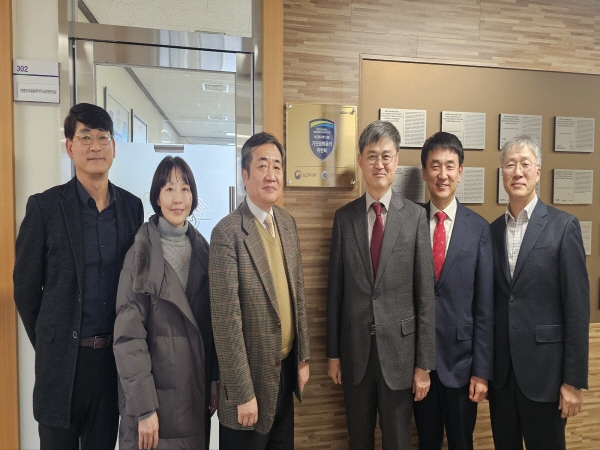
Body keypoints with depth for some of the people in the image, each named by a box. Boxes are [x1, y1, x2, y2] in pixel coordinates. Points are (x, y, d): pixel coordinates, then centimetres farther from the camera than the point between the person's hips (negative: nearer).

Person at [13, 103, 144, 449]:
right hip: (63, 357, -2)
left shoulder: (132, 206, 2)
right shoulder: (45, 206, -7)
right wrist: (47, 343, 4)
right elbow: (26, 286, -1)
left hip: (115, 355, 3)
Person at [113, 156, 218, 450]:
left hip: (197, 391, 5)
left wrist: (215, 378, 3)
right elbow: (128, 336, -15)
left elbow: (211, 322, 7)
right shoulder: (141, 253, -12)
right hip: (156, 394, -5)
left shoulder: (201, 248, 3)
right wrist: (144, 408, -16)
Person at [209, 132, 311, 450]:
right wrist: (243, 392, -16)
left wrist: (303, 356, 10)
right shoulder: (227, 233, -19)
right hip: (253, 374, -6)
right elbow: (226, 321, -19)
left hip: (287, 367, 6)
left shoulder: (288, 223, 3)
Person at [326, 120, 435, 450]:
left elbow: (425, 295, -5)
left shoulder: (415, 216, -6)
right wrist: (333, 352, 4)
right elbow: (335, 290, 2)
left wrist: (424, 363, -5)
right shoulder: (344, 216, 0)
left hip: (399, 349, -2)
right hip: (355, 350, 2)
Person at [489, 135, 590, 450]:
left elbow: (577, 307, -9)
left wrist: (574, 379, -10)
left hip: (543, 368, -3)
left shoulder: (563, 226, -6)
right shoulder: (493, 231, 5)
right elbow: (489, 301, 7)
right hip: (499, 368, 4)